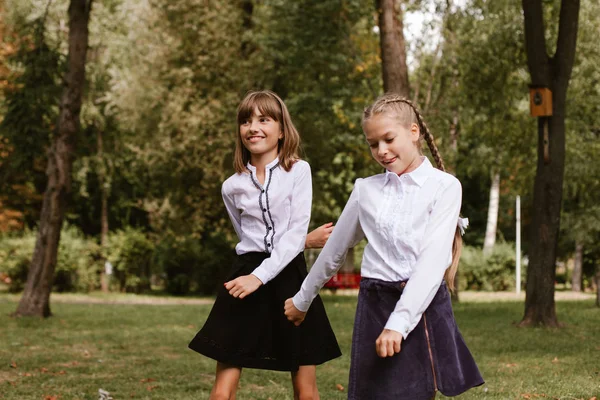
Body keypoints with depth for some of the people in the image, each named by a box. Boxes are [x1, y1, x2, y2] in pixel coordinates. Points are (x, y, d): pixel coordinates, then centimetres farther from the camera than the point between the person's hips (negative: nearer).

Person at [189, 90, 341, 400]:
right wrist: (306, 240, 11)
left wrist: (260, 276, -19)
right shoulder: (232, 186, 6)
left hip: (288, 277, -2)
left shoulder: (298, 171, -2)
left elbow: (296, 233, -9)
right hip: (245, 277, 2)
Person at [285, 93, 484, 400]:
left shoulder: (444, 186, -4)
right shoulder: (366, 190, 7)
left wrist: (399, 323, -24)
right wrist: (302, 300, 28)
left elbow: (434, 258, -15)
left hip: (423, 306, -3)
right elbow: (334, 250, 20)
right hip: (374, 306, 3)